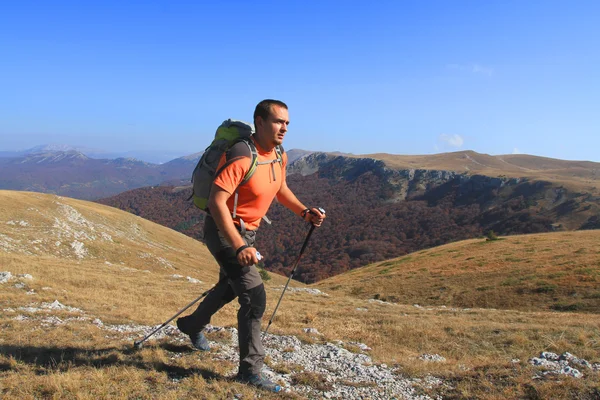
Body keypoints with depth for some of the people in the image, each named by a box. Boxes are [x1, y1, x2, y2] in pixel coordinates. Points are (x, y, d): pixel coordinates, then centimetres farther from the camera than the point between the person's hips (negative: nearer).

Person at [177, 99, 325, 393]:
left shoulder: (279, 156, 0)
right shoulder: (241, 157, -27)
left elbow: (280, 189, 17)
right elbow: (216, 201, -33)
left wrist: (305, 212, 2)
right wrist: (239, 247, -39)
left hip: (247, 232, 9)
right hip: (224, 231, -9)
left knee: (230, 287, 27)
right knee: (254, 296, -15)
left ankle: (192, 325, 54)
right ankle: (250, 369, 1)